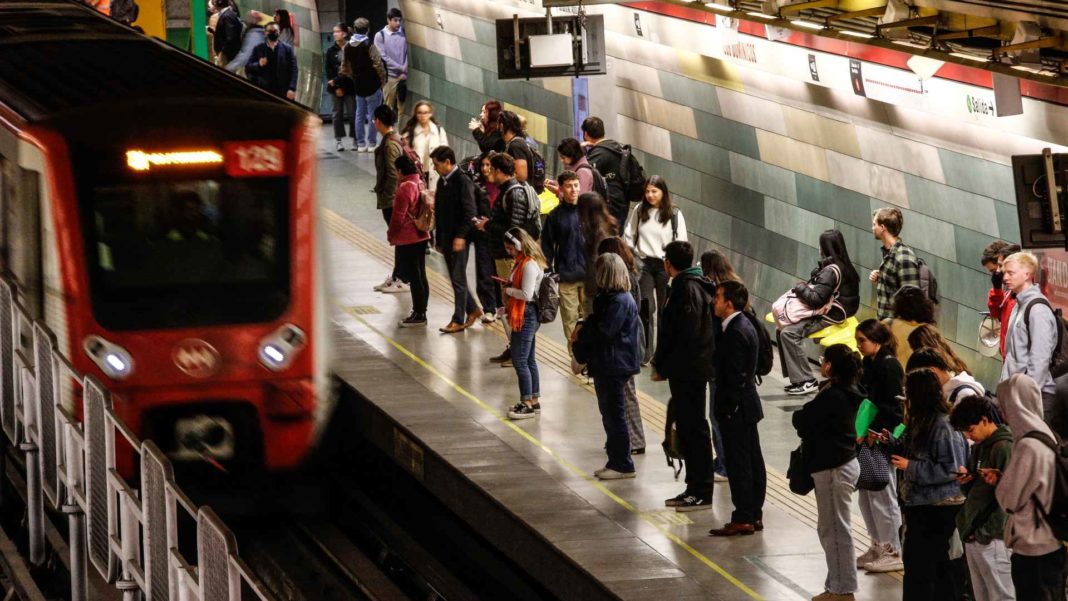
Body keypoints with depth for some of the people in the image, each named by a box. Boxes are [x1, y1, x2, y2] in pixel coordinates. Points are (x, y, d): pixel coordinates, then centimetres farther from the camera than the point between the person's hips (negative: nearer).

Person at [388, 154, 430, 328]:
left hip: (407, 239, -9)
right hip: (422, 236, 9)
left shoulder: (405, 187, -20)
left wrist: (391, 234, -3)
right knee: (420, 275, 14)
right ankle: (421, 313, 21)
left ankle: (418, 315, 1)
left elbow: (399, 215, -19)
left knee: (413, 276, -3)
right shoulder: (421, 184, 6)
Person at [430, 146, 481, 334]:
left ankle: (459, 320, 0)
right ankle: (472, 310, 26)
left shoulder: (462, 181, -13)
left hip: (459, 239, -8)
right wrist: (439, 239, 16)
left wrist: (460, 236, -21)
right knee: (455, 278, 13)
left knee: (458, 279, -4)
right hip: (446, 238, 8)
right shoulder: (442, 182, 12)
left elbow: (470, 211, -18)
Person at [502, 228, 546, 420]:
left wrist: (508, 290, -9)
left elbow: (526, 294, -23)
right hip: (523, 316, 11)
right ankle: (534, 401, 23)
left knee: (520, 361, -7)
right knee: (529, 360, 16)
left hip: (526, 318, -11)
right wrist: (508, 307, 10)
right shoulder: (522, 262, 12)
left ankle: (527, 404, -3)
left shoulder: (529, 265, -19)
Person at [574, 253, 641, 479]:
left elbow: (604, 332, -24)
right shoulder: (608, 297, 12)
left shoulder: (619, 301, -20)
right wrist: (583, 329, -5)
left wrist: (581, 333, -8)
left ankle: (623, 465, 3)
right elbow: (597, 322, 15)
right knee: (609, 413, 16)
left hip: (615, 366, -10)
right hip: (605, 365, 10)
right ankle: (615, 461, 23)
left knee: (614, 414, -4)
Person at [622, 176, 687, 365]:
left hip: (665, 265, -1)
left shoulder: (675, 215, -4)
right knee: (646, 308, -5)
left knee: (665, 308, 6)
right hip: (644, 264, 1)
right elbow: (628, 236, 11)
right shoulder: (639, 211, 3)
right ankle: (645, 351, 2)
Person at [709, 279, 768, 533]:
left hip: (737, 408, -10)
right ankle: (754, 515, 20)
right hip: (748, 407, 10)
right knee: (753, 462, 13)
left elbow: (735, 377, -22)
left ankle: (743, 519, -1)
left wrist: (727, 409, -19)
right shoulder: (745, 326, 11)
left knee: (739, 464, -5)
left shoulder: (736, 333, -20)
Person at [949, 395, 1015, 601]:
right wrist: (965, 481, 0)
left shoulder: (1004, 448, -11)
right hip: (973, 538, 9)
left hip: (992, 540, -9)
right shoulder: (978, 448, 16)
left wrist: (985, 533, -18)